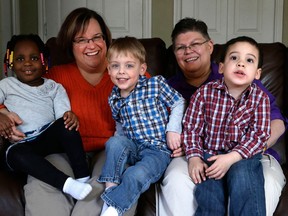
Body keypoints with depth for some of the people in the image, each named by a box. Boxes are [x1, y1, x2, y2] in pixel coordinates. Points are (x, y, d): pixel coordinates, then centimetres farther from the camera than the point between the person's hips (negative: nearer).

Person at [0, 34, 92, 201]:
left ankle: (83, 178, -28)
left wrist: (70, 117, -24)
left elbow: (63, 114, 1)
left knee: (66, 124, -30)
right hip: (23, 144, -1)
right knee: (15, 153, -35)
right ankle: (67, 184, -42)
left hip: (51, 138, 1)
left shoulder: (54, 87, 15)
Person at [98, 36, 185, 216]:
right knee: (114, 143, -29)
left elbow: (179, 103, 1)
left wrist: (173, 129, -10)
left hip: (158, 149, -4)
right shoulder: (114, 98, 4)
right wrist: (120, 141, 5)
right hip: (132, 147, 4)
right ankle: (110, 190, -21)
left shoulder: (156, 85, -9)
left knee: (136, 176, -31)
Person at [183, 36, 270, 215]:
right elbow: (191, 128, 1)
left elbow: (260, 135, -9)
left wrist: (231, 158, -21)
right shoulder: (205, 93, -3)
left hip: (244, 156, 0)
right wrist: (194, 157, -14)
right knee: (209, 199, -21)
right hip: (209, 155, 0)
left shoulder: (260, 98, -3)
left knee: (242, 176, -31)